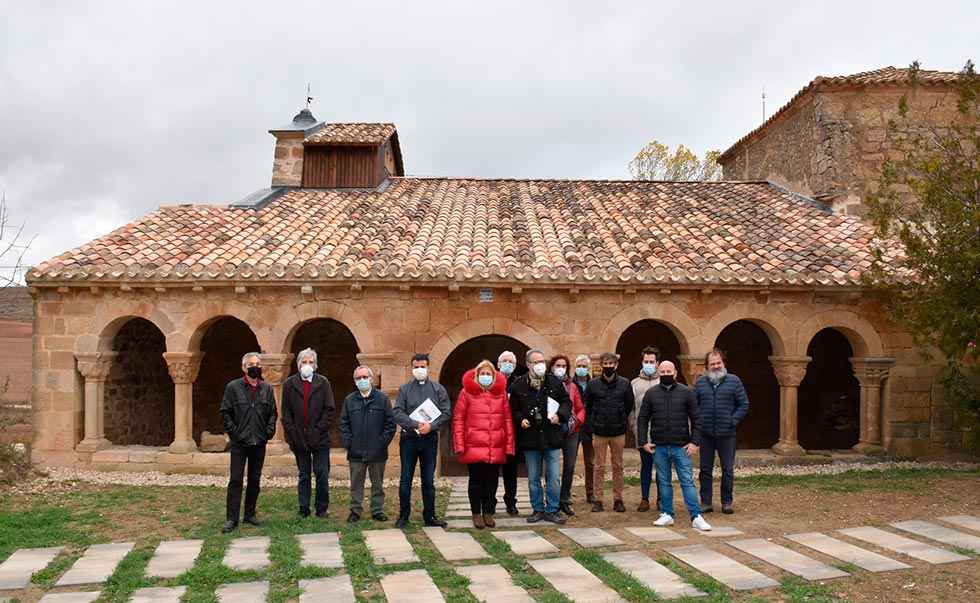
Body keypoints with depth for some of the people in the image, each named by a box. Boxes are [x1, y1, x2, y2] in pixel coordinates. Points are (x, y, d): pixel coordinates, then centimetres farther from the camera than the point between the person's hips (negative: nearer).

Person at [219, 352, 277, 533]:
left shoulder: (267, 388, 8)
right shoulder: (233, 387, -1)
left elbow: (273, 412, 13)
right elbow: (225, 412, 0)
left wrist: (269, 430, 1)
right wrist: (233, 431, -7)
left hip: (259, 443, 3)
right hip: (239, 443, -3)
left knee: (255, 480, 9)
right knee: (235, 480, -3)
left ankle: (250, 514, 20)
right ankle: (231, 519, 2)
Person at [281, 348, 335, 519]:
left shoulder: (323, 383, 2)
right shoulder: (289, 384, 5)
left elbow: (329, 409, -1)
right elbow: (286, 413, 4)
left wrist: (319, 430, -9)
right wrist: (292, 434, -4)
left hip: (320, 439, -1)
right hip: (299, 438, 1)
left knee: (322, 475, 0)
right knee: (303, 475, 9)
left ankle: (322, 508, 11)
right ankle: (304, 509, 15)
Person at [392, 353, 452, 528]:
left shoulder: (438, 389, 6)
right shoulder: (404, 389, 5)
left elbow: (446, 413, -1)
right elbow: (397, 413, -6)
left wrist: (431, 426, -15)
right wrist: (416, 424, -18)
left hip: (429, 439, 0)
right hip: (408, 439, 0)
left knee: (429, 480, 7)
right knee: (406, 480, 5)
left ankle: (429, 515, 16)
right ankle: (404, 515, 16)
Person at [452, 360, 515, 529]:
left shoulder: (501, 392, 7)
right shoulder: (467, 392, 0)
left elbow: (508, 420, 7)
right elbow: (458, 419, -1)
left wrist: (509, 445, 2)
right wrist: (459, 445, -7)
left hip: (496, 449, 2)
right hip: (474, 448, -2)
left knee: (492, 481, 8)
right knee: (476, 480, 5)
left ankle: (489, 512, 22)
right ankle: (476, 514, 17)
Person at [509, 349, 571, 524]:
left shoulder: (555, 382, 3)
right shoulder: (518, 385, -1)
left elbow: (566, 401, 11)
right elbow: (513, 409, 7)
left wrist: (560, 415, -6)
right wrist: (520, 420, -10)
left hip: (551, 437, 0)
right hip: (530, 438, 0)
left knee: (553, 478, 3)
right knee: (533, 478, 10)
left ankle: (552, 511, 13)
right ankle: (538, 510, 22)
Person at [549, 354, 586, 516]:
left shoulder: (572, 386, 11)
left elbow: (581, 408, 13)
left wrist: (576, 421, -4)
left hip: (571, 431, 4)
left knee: (569, 466, 3)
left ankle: (565, 500, 16)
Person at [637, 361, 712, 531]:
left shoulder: (686, 392, 1)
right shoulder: (651, 393, 4)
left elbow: (696, 419, 1)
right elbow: (642, 418, 8)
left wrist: (694, 441, -7)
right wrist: (643, 441, 0)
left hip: (681, 446, -2)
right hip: (659, 447, 2)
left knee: (687, 481, -2)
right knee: (663, 482, 9)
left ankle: (696, 517, 0)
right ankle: (667, 515, 19)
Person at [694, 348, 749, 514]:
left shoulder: (734, 381, 2)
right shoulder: (700, 382, 7)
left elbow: (744, 404, 3)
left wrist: (733, 421, -6)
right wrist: (698, 423, -1)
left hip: (727, 434, -1)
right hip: (705, 434, 2)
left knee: (728, 470, 4)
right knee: (705, 469, 6)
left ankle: (727, 502, 16)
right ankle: (705, 502, 14)